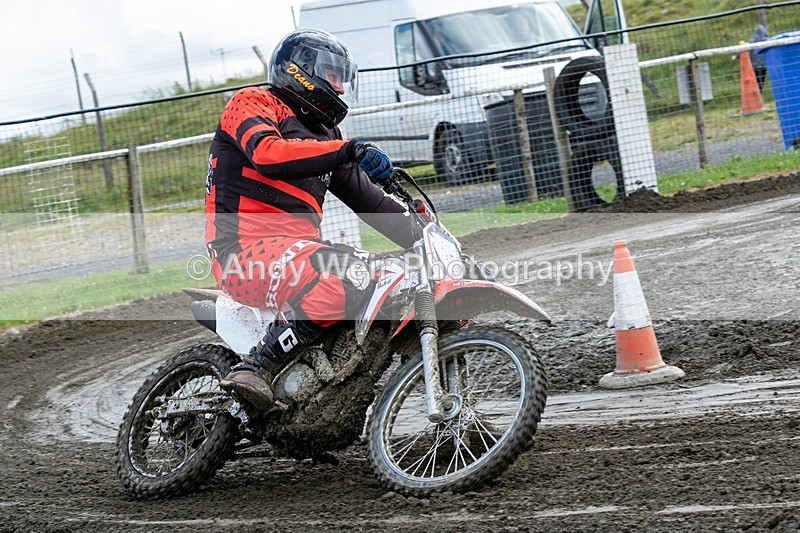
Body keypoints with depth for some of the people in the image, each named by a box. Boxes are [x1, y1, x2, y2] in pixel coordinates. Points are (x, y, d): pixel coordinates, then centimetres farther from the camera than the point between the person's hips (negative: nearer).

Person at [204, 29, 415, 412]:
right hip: (245, 250, -9)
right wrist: (347, 151, -29)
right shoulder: (253, 103, 3)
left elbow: (369, 201, 27)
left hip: (296, 248, 9)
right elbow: (266, 154, -20)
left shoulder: (325, 136, 27)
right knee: (345, 279, -33)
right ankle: (255, 367, -28)